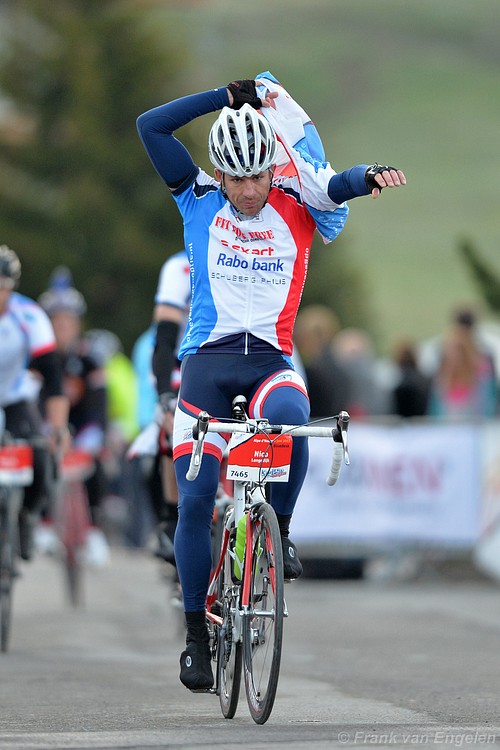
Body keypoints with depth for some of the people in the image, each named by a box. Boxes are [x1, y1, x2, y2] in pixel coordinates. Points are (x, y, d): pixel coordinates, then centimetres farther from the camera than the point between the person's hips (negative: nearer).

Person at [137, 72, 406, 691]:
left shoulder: (295, 209, 5)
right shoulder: (200, 202, 5)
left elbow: (336, 186, -13)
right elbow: (151, 126, -2)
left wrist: (370, 176, -37)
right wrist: (229, 96, -2)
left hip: (270, 358, 0)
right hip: (206, 358, 0)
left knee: (287, 413, -36)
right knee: (195, 499, -5)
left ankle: (279, 527, -11)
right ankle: (196, 634, 7)